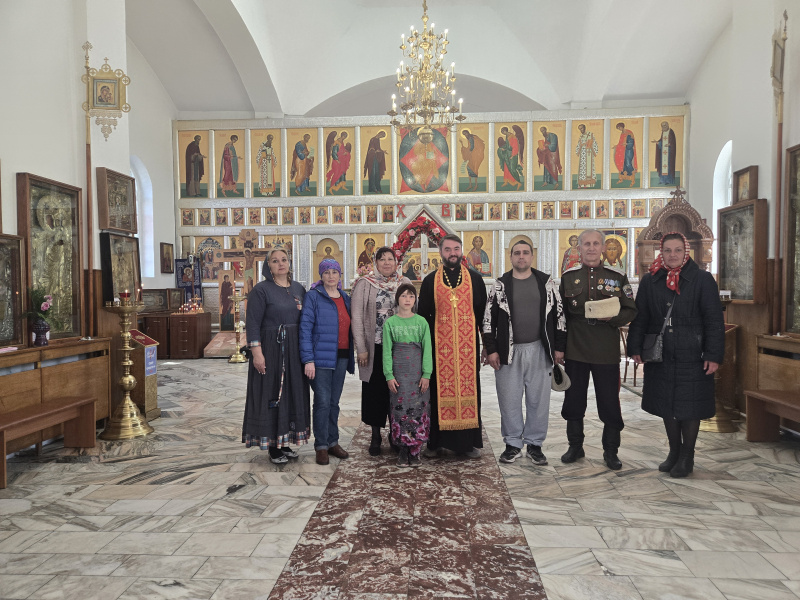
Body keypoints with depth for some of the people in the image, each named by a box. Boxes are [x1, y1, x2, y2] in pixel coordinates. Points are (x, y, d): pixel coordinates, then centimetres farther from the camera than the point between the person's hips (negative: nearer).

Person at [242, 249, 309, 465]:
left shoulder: (299, 289, 10)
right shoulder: (261, 290, -6)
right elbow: (253, 323, -10)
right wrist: (256, 352, -17)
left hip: (295, 350, 6)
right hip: (271, 350, -6)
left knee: (293, 394, 10)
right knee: (271, 395, 1)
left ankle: (286, 442, 22)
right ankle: (273, 446, 11)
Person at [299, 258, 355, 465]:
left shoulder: (345, 298, 12)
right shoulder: (313, 296, -5)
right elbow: (305, 328, -10)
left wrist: (350, 357, 9)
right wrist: (308, 359, -16)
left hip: (341, 357, 5)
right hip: (321, 357, -5)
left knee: (334, 401, 12)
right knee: (322, 401, -5)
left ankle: (333, 442, 23)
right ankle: (321, 446, 7)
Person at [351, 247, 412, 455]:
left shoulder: (404, 283, 8)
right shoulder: (365, 284, -1)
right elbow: (357, 316, -4)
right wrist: (361, 348, -8)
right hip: (374, 346, -2)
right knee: (375, 391, 5)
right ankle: (376, 436, 17)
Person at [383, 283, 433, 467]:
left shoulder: (422, 322, 4)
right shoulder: (390, 323, 3)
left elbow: (427, 349, 2)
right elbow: (387, 351, 1)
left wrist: (426, 374, -5)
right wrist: (389, 375, -6)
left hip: (418, 372, 1)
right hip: (398, 372, 0)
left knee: (419, 410, 0)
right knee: (400, 409, 0)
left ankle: (415, 451, 11)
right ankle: (403, 451, 11)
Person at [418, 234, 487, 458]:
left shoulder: (475, 279, 7)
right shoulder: (430, 281, 7)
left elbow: (483, 314, 7)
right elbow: (423, 315, 8)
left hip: (468, 345, 0)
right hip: (439, 345, 0)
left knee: (468, 388, 4)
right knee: (439, 390, 3)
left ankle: (469, 441, 15)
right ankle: (435, 441, 13)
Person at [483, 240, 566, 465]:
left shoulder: (546, 282, 4)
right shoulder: (500, 285, 2)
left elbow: (558, 314, 5)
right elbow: (488, 318, 1)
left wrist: (559, 347, 1)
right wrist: (491, 349, -4)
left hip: (539, 349, 1)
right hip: (508, 351, 0)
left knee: (538, 399, 7)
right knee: (509, 400, 5)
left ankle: (535, 444, 21)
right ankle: (513, 444, 20)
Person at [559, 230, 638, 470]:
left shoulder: (617, 277, 4)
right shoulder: (569, 277, 7)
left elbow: (631, 311, 5)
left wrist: (612, 317, -16)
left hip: (607, 351, -1)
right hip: (575, 349, 2)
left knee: (610, 403, 4)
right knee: (574, 399, 10)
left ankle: (611, 451, 20)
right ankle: (575, 446, 26)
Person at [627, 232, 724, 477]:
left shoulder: (702, 279, -3)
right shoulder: (649, 281, 5)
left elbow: (714, 320, -5)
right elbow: (639, 317, 7)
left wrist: (714, 355, -10)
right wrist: (635, 348, 2)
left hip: (692, 356, -3)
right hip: (660, 356, 3)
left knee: (690, 407, 5)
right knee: (667, 405, 12)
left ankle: (687, 456, 22)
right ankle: (674, 451, 30)